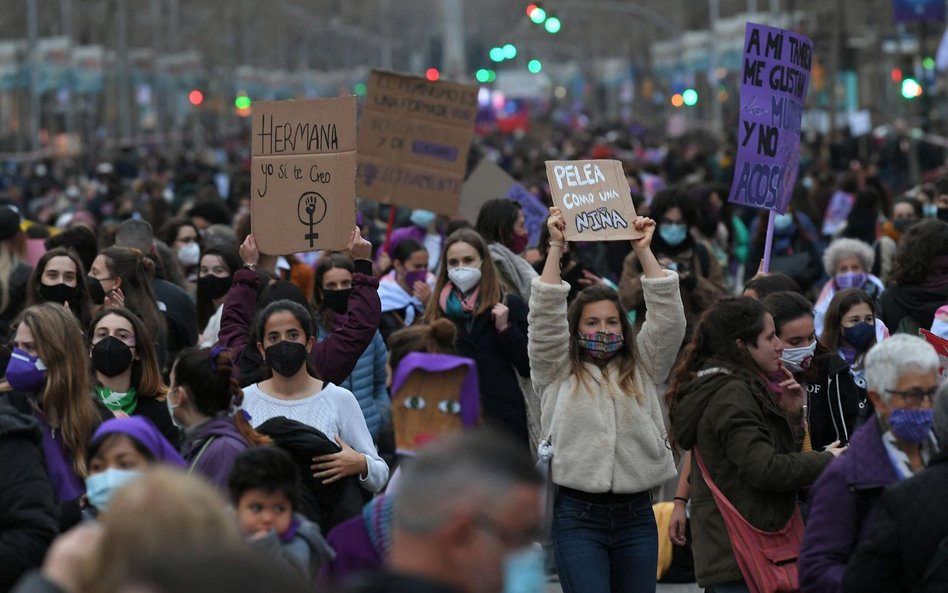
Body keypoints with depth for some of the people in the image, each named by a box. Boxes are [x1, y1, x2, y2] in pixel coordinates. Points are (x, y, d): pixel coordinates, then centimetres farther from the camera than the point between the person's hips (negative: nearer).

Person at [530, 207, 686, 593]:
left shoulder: (642, 369, 13)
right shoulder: (556, 371, 8)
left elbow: (668, 317, 3)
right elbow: (545, 316, -4)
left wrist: (644, 250, -1)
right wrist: (556, 247, -8)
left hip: (636, 515, 3)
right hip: (578, 516, -3)